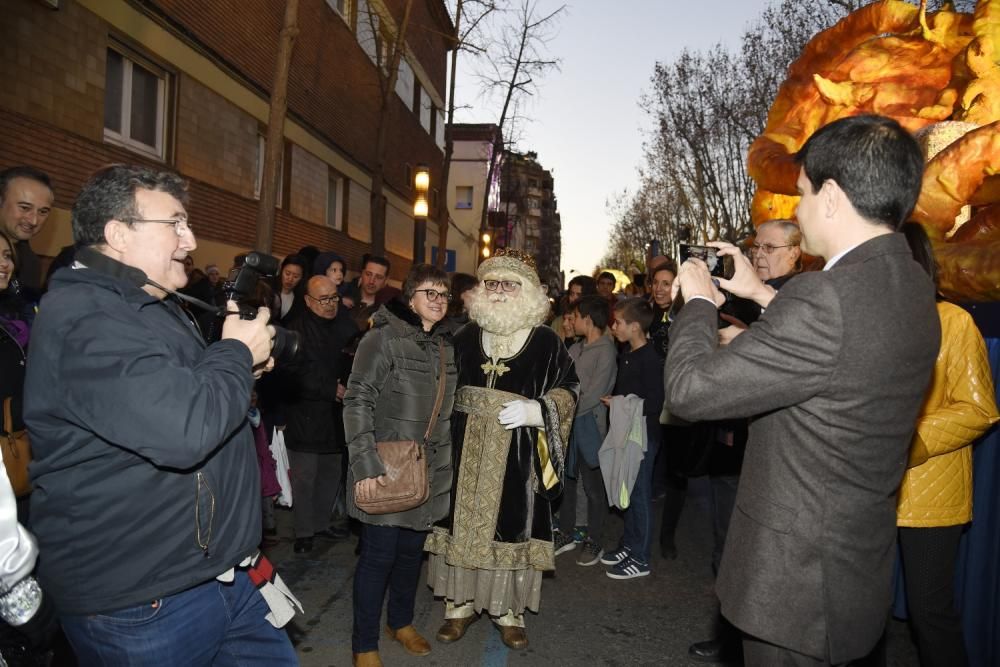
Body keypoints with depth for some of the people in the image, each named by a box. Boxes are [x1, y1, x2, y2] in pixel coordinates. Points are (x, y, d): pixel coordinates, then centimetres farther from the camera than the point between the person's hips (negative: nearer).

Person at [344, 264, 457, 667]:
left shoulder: (447, 345, 9)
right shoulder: (384, 338, -11)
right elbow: (357, 403, -14)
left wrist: (448, 459, 15)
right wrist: (364, 464, -19)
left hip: (430, 470, 6)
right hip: (386, 469, -6)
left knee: (413, 548, 16)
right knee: (380, 554, 1)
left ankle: (401, 622, 38)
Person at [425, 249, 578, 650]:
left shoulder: (546, 342, -2)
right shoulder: (465, 337, 7)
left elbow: (567, 390, 1)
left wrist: (537, 410, -15)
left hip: (517, 457, -2)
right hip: (466, 452, 3)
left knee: (511, 524, 5)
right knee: (463, 521, 9)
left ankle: (509, 611, 24)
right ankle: (461, 604, 27)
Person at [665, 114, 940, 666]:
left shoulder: (824, 299, -29)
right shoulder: (912, 288, 1)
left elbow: (689, 389, -25)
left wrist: (698, 301, -8)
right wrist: (762, 293, 15)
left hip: (797, 579, -9)